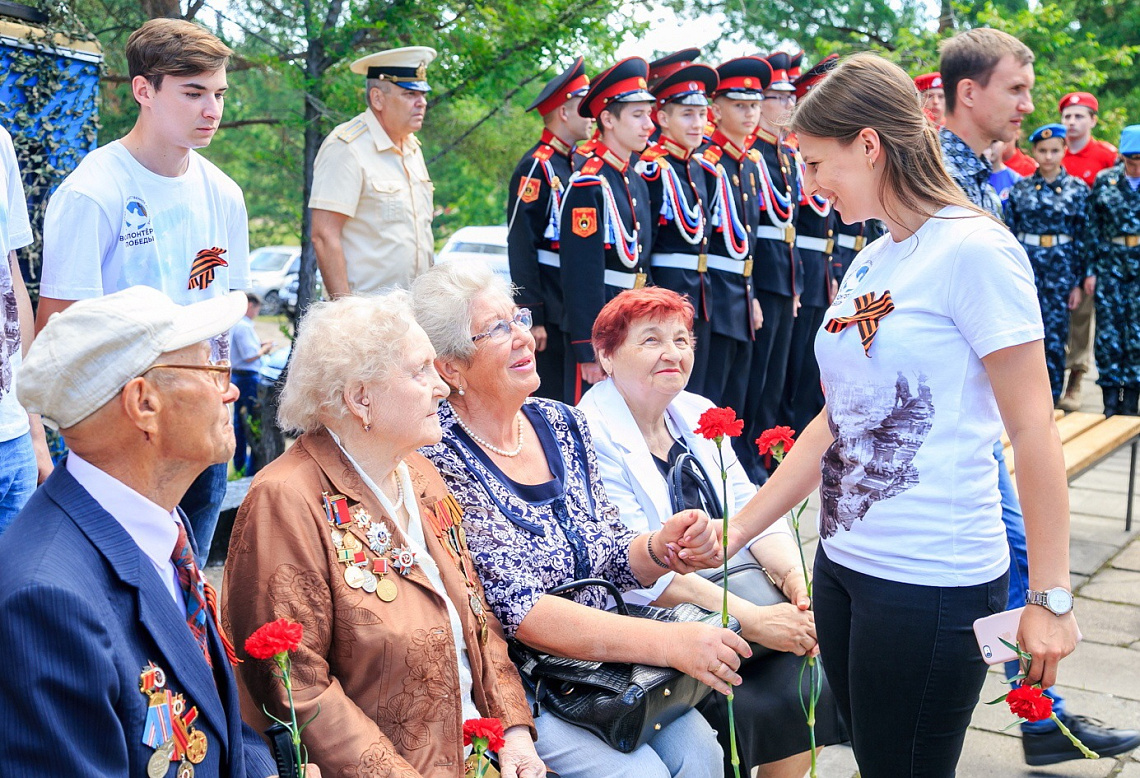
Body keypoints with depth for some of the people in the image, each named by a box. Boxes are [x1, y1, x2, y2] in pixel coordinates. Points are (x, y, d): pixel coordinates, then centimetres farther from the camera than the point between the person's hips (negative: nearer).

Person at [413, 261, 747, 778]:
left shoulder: (562, 424, 5)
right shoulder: (440, 461, -17)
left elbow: (610, 558, 11)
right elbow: (519, 610, -23)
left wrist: (661, 551, -13)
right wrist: (670, 642, -28)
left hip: (599, 662, 6)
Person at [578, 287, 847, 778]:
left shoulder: (698, 413, 11)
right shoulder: (592, 437, -13)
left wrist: (796, 578, -14)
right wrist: (751, 619, -26)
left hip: (727, 596, 7)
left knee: (806, 684, -14)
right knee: (750, 709, -23)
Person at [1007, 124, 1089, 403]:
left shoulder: (1078, 189, 3)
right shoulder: (1020, 188, 6)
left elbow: (1082, 237, 2)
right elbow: (1010, 232, 7)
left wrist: (1078, 280, -1)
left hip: (1061, 267, -1)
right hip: (1026, 263, 1)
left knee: (1055, 334, 1)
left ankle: (1052, 398, 12)